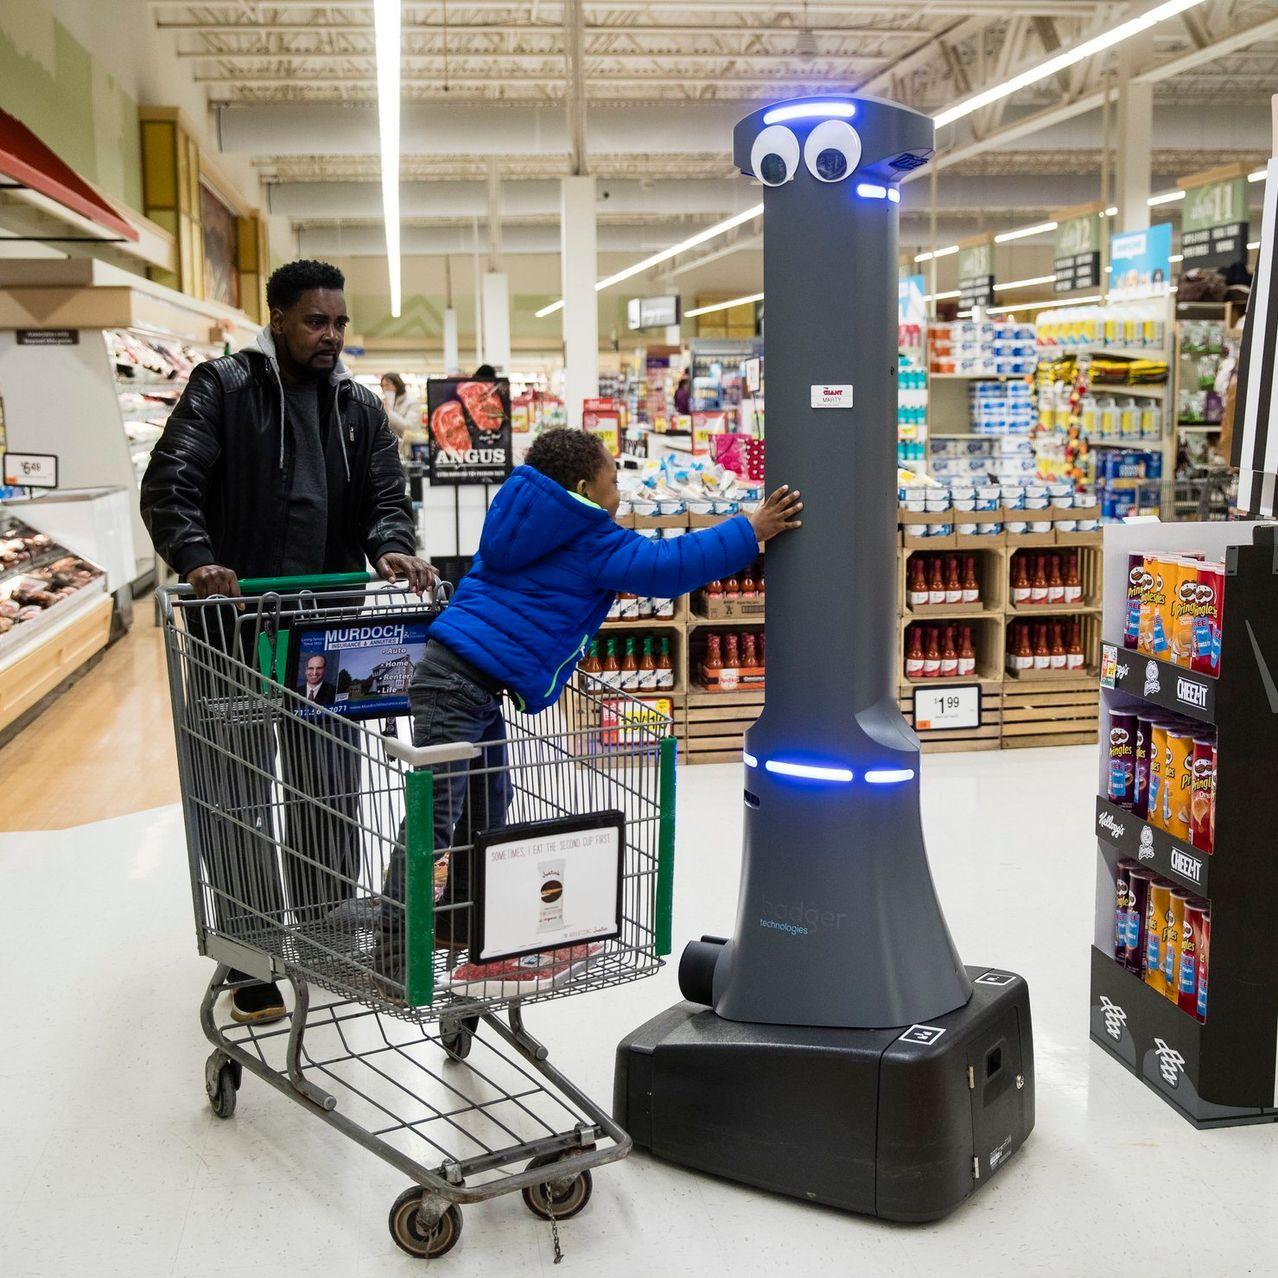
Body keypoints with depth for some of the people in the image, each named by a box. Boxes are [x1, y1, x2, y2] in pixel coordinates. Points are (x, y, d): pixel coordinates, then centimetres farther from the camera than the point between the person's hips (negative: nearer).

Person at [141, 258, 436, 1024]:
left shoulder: (360, 407, 11)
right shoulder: (222, 389, -3)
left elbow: (386, 496, 6)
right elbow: (169, 484, -12)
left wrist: (392, 548, -18)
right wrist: (195, 559, -30)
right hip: (234, 627, -4)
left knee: (333, 789, 12)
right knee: (238, 796, 3)